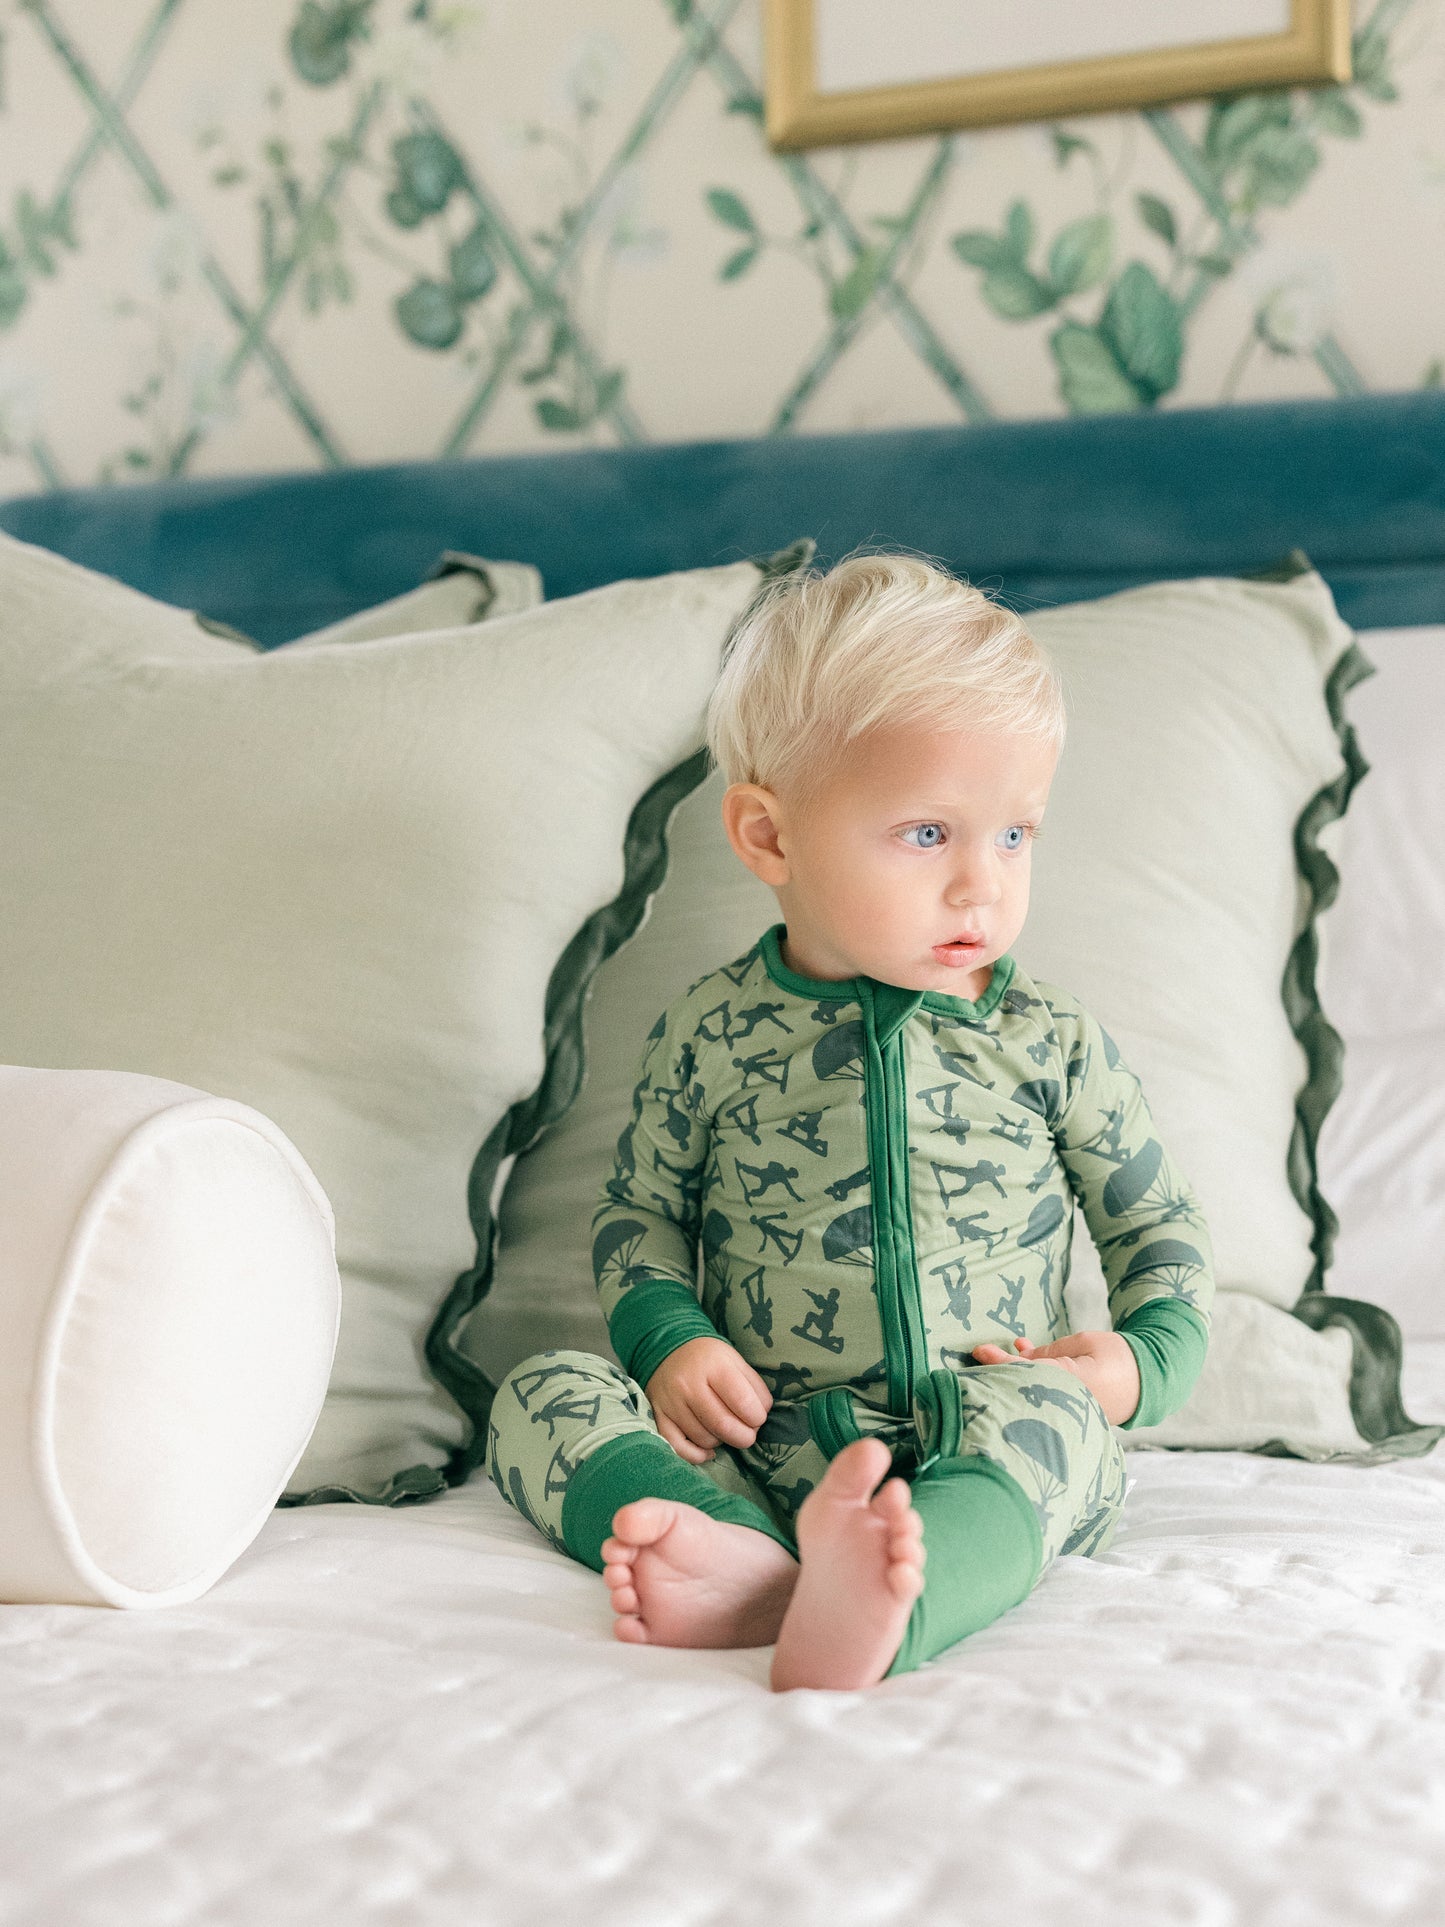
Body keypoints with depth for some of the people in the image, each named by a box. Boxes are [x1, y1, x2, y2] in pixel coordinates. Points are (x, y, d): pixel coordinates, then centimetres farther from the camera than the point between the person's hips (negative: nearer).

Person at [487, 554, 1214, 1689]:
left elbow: (1160, 1224, 12)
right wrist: (671, 1340, -6)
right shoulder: (712, 1035, 3)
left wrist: (1142, 1359, -8)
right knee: (546, 1393, -17)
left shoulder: (1050, 1043, 3)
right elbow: (642, 1213, 14)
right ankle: (749, 1561, -43)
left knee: (1051, 1416, -33)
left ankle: (893, 1595, -62)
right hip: (763, 1448, 2)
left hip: (980, 1446, -1)